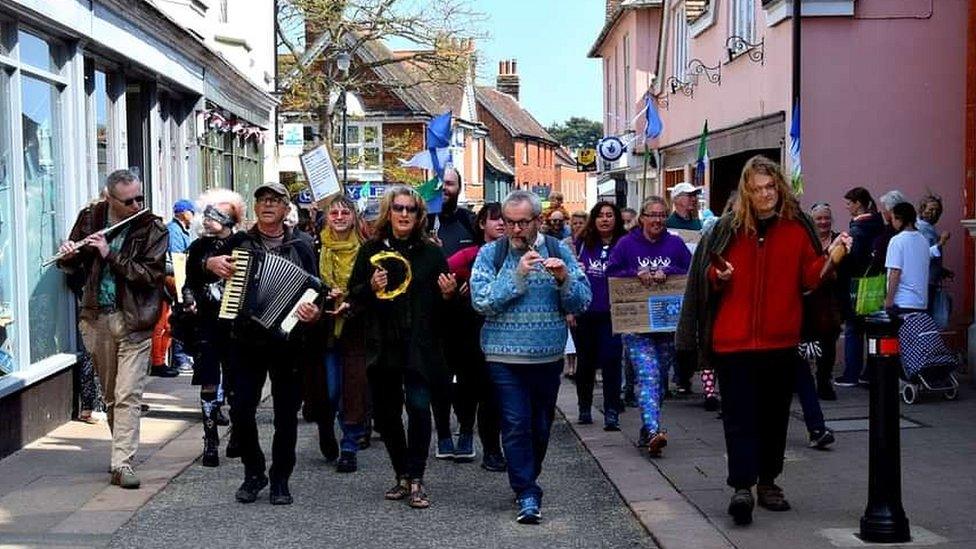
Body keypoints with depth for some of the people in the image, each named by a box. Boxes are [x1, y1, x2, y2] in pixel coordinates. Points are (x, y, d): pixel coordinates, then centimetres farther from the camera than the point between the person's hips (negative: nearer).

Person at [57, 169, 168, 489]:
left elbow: (152, 275, -16)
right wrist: (69, 256, -9)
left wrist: (111, 255, -22)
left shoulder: (153, 229, -6)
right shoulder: (89, 218, 4)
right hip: (97, 319, 4)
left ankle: (122, 464, -9)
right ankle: (123, 448, 30)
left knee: (128, 396, -8)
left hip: (134, 322, -4)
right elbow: (73, 267, 15)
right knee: (109, 394, 14)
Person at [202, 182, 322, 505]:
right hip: (247, 341, 1)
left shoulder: (301, 245, 3)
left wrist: (315, 313, -23)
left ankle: (280, 479, 19)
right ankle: (253, 473, 18)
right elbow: (198, 261, 16)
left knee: (286, 414, 5)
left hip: (288, 341, -1)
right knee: (240, 410, -2)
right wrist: (211, 262, -6)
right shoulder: (239, 241, 8)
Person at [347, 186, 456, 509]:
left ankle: (416, 481, -3)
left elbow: (445, 300, 12)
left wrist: (448, 294, -9)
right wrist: (371, 288, -11)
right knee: (386, 412, 8)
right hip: (383, 345, 2)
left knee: (418, 406, -13)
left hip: (421, 345, -2)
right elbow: (354, 297, 8)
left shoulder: (431, 253, 5)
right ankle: (402, 476, 25)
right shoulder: (371, 251, 7)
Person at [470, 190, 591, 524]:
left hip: (548, 356, 2)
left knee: (541, 424, 15)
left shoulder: (558, 251, 2)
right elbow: (481, 302, -15)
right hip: (505, 356, -2)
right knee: (516, 424, -5)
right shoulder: (490, 254, -2)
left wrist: (565, 279, -19)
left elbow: (582, 303, 0)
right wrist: (518, 276, -21)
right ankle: (527, 495, 2)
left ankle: (526, 481, 35)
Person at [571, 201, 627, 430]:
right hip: (584, 314, 2)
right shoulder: (582, 244, 4)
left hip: (611, 314, -2)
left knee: (610, 360, -9)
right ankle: (584, 408, 29)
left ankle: (612, 412, -3)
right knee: (585, 362, 14)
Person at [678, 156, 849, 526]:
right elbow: (706, 276, 8)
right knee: (739, 415, -5)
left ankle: (768, 481, 25)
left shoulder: (797, 227, 4)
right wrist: (719, 277, -13)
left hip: (780, 340, 2)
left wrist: (831, 257, -16)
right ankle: (742, 487, -8)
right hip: (734, 339, -2)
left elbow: (810, 277, 0)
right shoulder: (729, 227, 2)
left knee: (774, 414, 12)